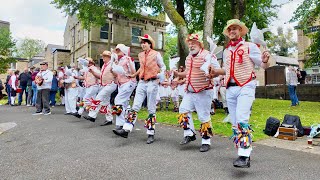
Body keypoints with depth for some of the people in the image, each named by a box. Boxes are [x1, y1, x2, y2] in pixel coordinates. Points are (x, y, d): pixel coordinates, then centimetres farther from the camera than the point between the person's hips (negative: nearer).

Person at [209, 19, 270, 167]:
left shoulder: (250, 46, 1)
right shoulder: (226, 51, 17)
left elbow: (264, 66, -1)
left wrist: (265, 60, -23)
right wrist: (216, 72, 12)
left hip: (245, 87, -6)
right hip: (230, 89, 6)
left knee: (242, 121, -20)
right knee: (235, 123, 8)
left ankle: (244, 156, -14)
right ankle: (244, 153, 20)